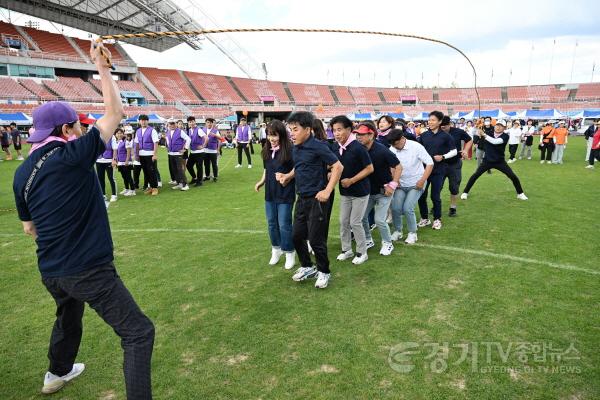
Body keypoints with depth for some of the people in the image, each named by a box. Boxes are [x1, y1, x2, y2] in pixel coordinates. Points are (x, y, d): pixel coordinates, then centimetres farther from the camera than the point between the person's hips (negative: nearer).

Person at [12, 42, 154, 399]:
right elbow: (116, 113, -8)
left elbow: (29, 227, 15)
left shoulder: (22, 172, 5)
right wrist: (103, 69, 1)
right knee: (139, 332, -2)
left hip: (49, 271, 9)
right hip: (89, 270, -8)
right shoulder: (73, 155, -15)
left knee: (69, 316, 36)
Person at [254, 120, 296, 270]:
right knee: (272, 223, 16)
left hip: (285, 194, -6)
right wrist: (262, 181, 9)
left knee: (284, 224, 2)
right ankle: (276, 249, 35)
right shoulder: (267, 150, 3)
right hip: (270, 193, 6)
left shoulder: (289, 150, -16)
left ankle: (289, 253, 19)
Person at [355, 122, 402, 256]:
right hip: (368, 190, 6)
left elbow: (398, 166, -14)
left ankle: (388, 243, 18)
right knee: (362, 216, 7)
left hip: (383, 191, -5)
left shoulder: (382, 150, -21)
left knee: (379, 220, -7)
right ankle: (368, 240, 31)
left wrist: (393, 185, -19)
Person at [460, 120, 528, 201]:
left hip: (500, 162, -1)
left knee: (513, 176, -4)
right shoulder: (489, 133, -3)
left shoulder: (505, 136, -14)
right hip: (487, 160, 1)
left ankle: (520, 193, 17)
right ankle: (465, 192, 4)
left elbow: (495, 141, -31)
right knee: (475, 175, -9)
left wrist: (484, 135, -38)